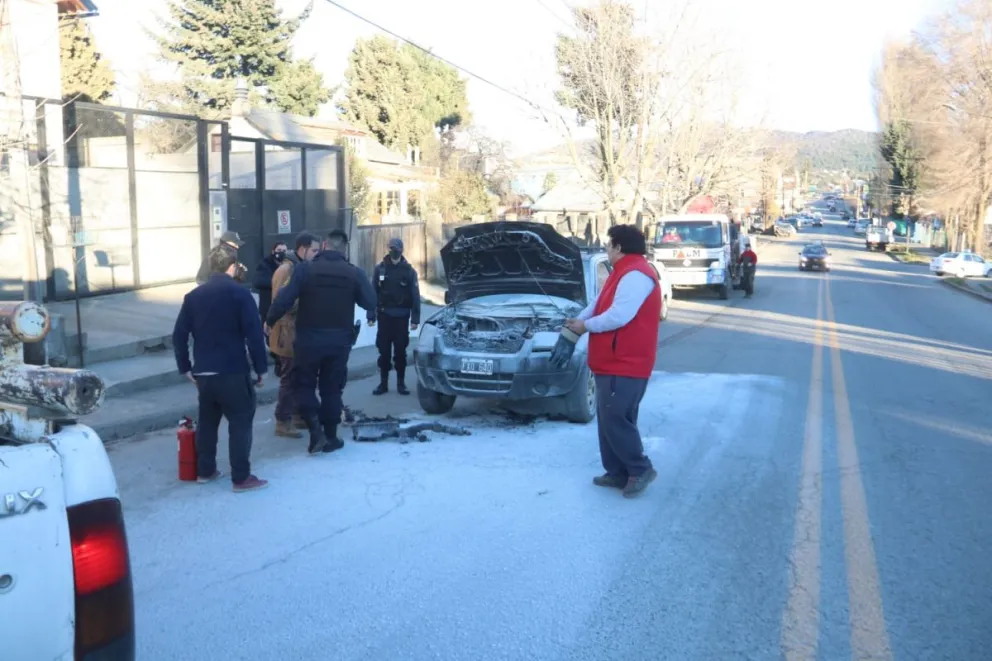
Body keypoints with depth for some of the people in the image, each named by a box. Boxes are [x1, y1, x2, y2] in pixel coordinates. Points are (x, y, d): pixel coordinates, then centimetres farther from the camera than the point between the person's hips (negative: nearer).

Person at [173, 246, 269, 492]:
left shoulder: (193, 296, 8)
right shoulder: (240, 293, -8)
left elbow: (179, 335, 7)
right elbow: (254, 334, -13)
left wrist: (185, 367, 15)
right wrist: (261, 367, -5)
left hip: (202, 372, 5)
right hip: (233, 371, -5)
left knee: (207, 420, 18)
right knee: (241, 422, 1)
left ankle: (204, 471, 26)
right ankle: (241, 478, 1)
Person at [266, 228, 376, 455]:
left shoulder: (304, 269, -8)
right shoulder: (355, 273, -2)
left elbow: (284, 299, -11)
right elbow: (370, 302, 0)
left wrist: (270, 321, 4)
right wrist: (371, 316, 24)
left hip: (308, 338, -2)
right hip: (339, 340, 2)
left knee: (303, 384, 12)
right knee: (332, 388, 13)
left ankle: (315, 429, -4)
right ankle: (330, 436, 16)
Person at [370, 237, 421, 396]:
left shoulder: (409, 270, -1)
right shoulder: (380, 268, 0)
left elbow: (415, 295, -1)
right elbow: (373, 292, 2)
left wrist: (415, 319, -6)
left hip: (401, 316, -1)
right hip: (384, 315, 1)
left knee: (400, 351, 4)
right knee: (384, 351, 4)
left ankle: (401, 383, 13)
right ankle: (383, 383, 12)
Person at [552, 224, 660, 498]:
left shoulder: (635, 275, -18)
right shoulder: (624, 272, 19)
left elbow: (618, 317, -27)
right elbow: (597, 305, 21)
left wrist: (585, 326, -13)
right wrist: (574, 326, 7)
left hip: (626, 364, -11)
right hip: (614, 362, 11)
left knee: (615, 419, -8)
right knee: (609, 419, 14)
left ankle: (641, 469, 4)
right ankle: (618, 472, 21)